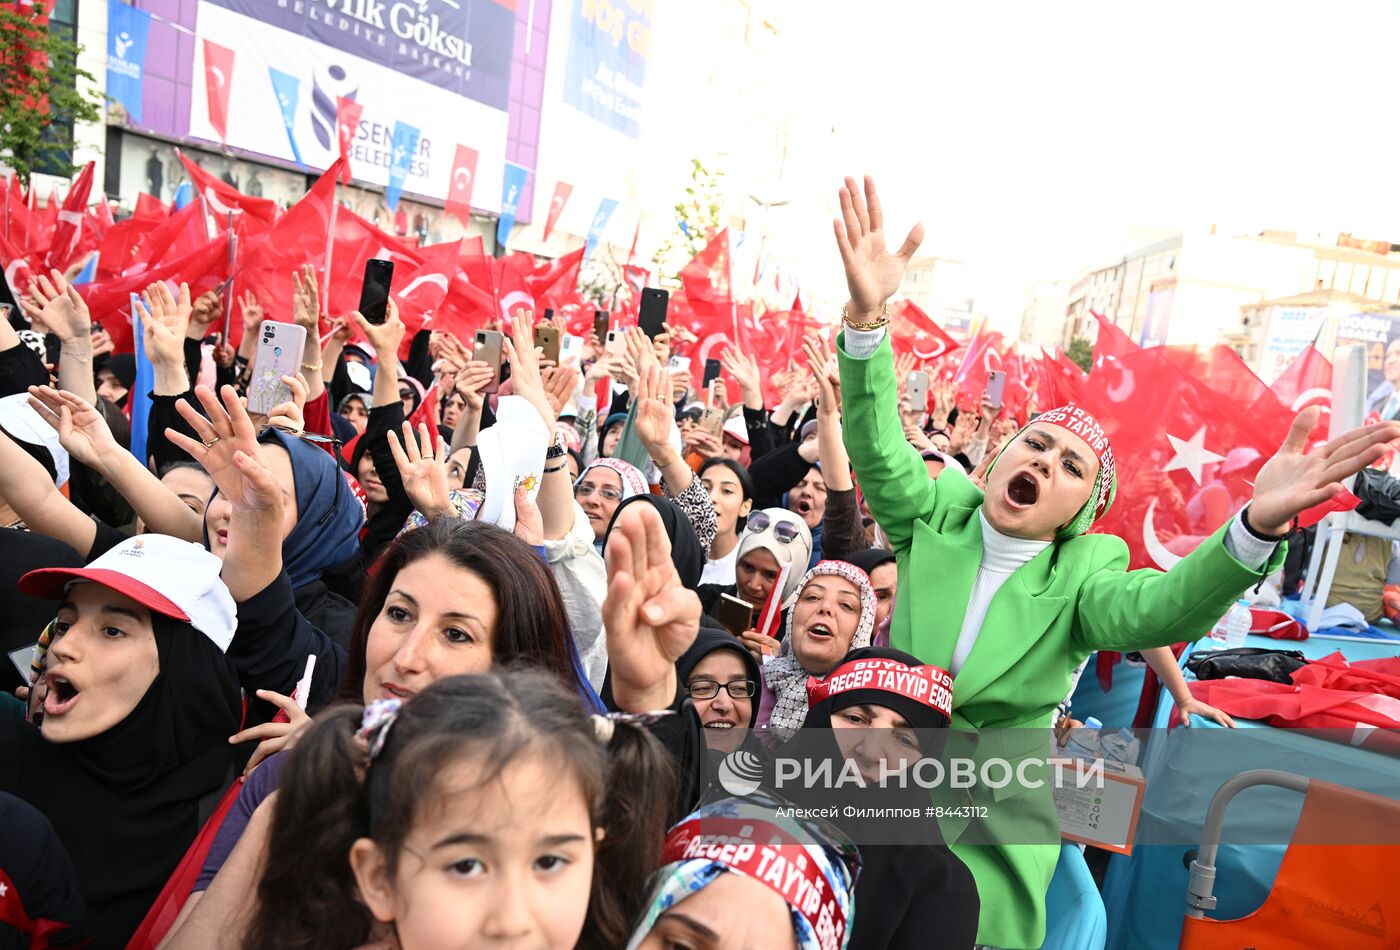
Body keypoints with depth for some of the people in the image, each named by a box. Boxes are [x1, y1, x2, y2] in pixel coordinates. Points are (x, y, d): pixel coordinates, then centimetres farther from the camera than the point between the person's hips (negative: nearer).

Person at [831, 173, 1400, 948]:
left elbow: (1158, 610, -30)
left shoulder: (1082, 575, -9)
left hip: (994, 835, -1)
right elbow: (877, 444, -22)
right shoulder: (936, 514, -6)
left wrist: (1258, 524, -49)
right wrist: (866, 318, -39)